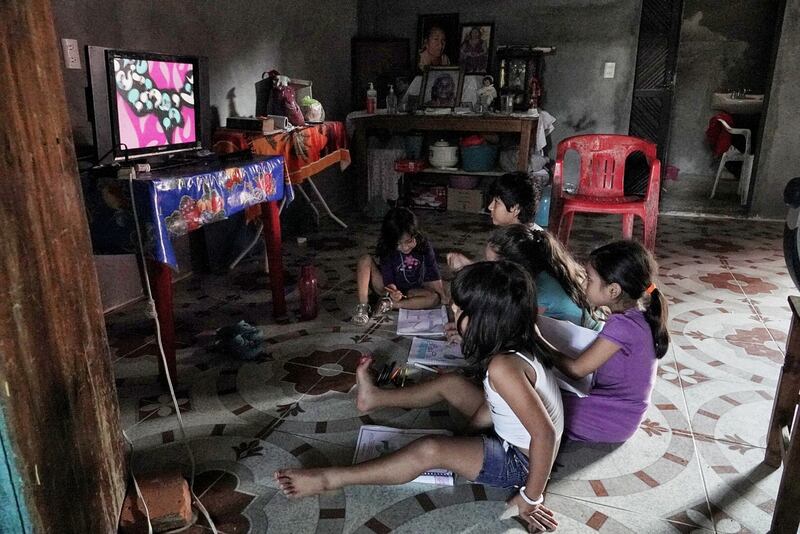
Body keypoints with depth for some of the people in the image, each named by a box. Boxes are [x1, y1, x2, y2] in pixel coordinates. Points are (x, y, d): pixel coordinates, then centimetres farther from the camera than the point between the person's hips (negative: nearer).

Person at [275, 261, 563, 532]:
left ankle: (329, 479, -13)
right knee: (449, 383, 13)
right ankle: (375, 397, 34)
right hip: (511, 438, 9)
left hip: (519, 462, -9)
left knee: (430, 450, -24)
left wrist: (530, 498, -24)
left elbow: (545, 433, -37)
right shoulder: (516, 339, -10)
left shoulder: (503, 367, -36)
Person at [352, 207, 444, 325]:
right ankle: (363, 306, -29)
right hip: (391, 289, -1)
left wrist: (443, 295, -20)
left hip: (412, 291, 1)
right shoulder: (387, 250, -19)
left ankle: (390, 305, -27)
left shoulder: (424, 246, -18)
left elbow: (435, 279, -12)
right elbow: (388, 281, -20)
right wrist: (392, 291, -40)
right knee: (365, 260, -22)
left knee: (435, 298, -31)